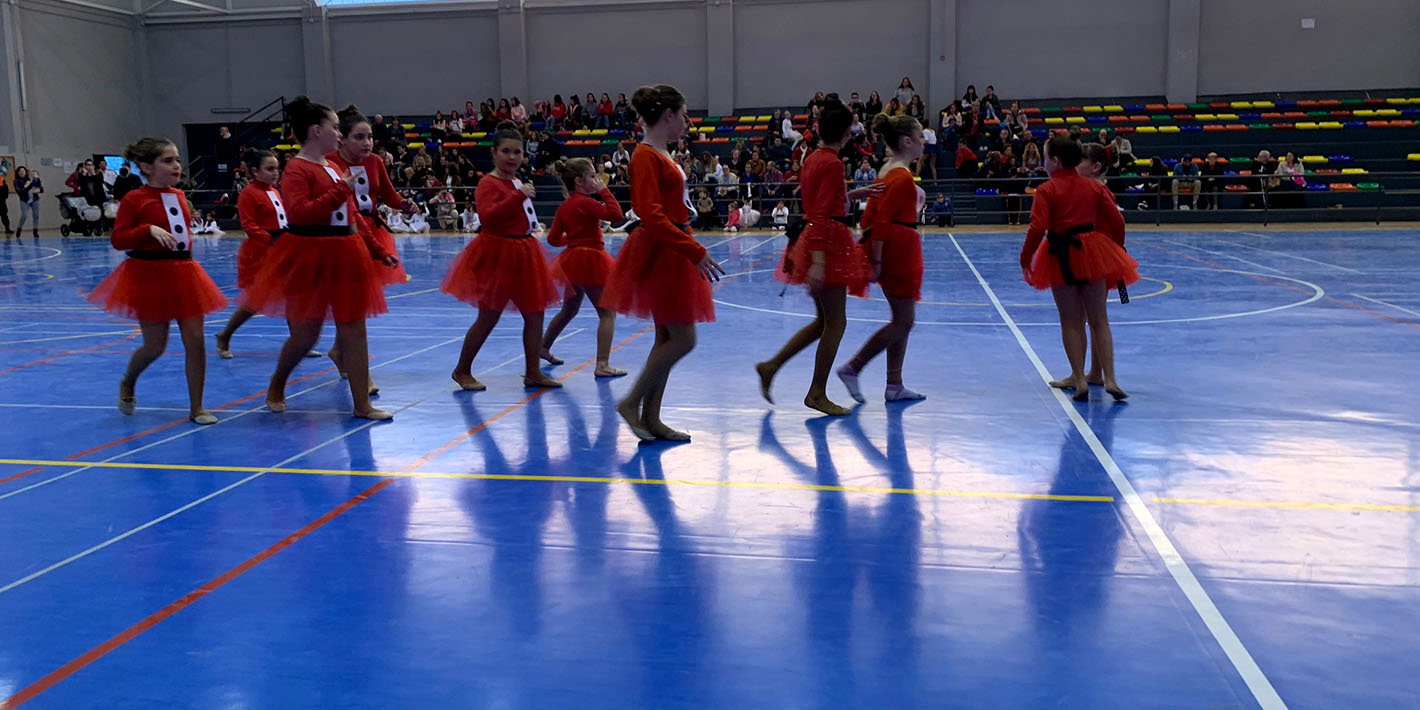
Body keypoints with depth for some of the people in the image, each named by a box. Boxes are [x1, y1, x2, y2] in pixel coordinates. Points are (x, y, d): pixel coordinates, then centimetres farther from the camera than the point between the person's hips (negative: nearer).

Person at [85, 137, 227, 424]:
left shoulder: (179, 196, 10)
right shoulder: (134, 199, -9)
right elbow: (117, 239, -13)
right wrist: (149, 230, -25)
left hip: (183, 271, 5)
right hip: (150, 275, -5)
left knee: (195, 340, -2)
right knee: (155, 346, 2)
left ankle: (196, 408, 7)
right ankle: (127, 384, 36)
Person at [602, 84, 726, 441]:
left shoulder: (661, 155, 15)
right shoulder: (646, 156, -15)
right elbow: (652, 216, -23)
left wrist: (693, 252, 19)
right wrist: (696, 252, -25)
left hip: (672, 253, 10)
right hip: (659, 254, -10)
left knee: (667, 338, 11)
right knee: (682, 339, -7)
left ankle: (651, 418, 17)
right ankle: (631, 402, 5)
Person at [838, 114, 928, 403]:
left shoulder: (888, 170, 12)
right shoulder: (902, 177, -17)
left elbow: (872, 214, 15)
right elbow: (882, 221, -22)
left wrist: (870, 252, 18)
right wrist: (876, 261, -22)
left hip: (896, 250, 10)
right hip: (899, 249, -10)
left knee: (902, 320, 13)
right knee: (903, 322, -2)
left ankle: (894, 385, 17)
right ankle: (852, 368, 2)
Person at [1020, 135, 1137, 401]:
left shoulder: (1046, 190, -7)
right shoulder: (1094, 186, 5)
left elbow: (1037, 228, -16)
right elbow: (1117, 221, 6)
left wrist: (1025, 258, -5)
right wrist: (1116, 250, 20)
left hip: (1061, 257, -3)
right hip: (1092, 252, 3)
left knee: (1070, 322, 8)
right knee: (1099, 319, 9)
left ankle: (1080, 380, 7)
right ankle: (1110, 380, 4)